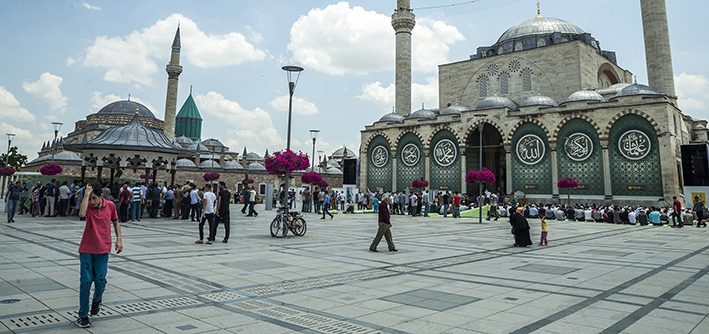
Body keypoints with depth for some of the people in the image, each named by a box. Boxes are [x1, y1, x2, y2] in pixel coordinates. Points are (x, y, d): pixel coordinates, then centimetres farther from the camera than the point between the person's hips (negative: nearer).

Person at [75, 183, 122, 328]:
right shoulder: (88, 205, -6)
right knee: (86, 281, -3)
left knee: (100, 281, -3)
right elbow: (81, 214, -31)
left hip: (103, 250, 1)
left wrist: (119, 239, 5)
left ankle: (97, 300, 32)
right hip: (86, 250, -1)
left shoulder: (110, 205, -1)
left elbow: (115, 222, 14)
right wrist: (86, 194, -26)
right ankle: (83, 316, 9)